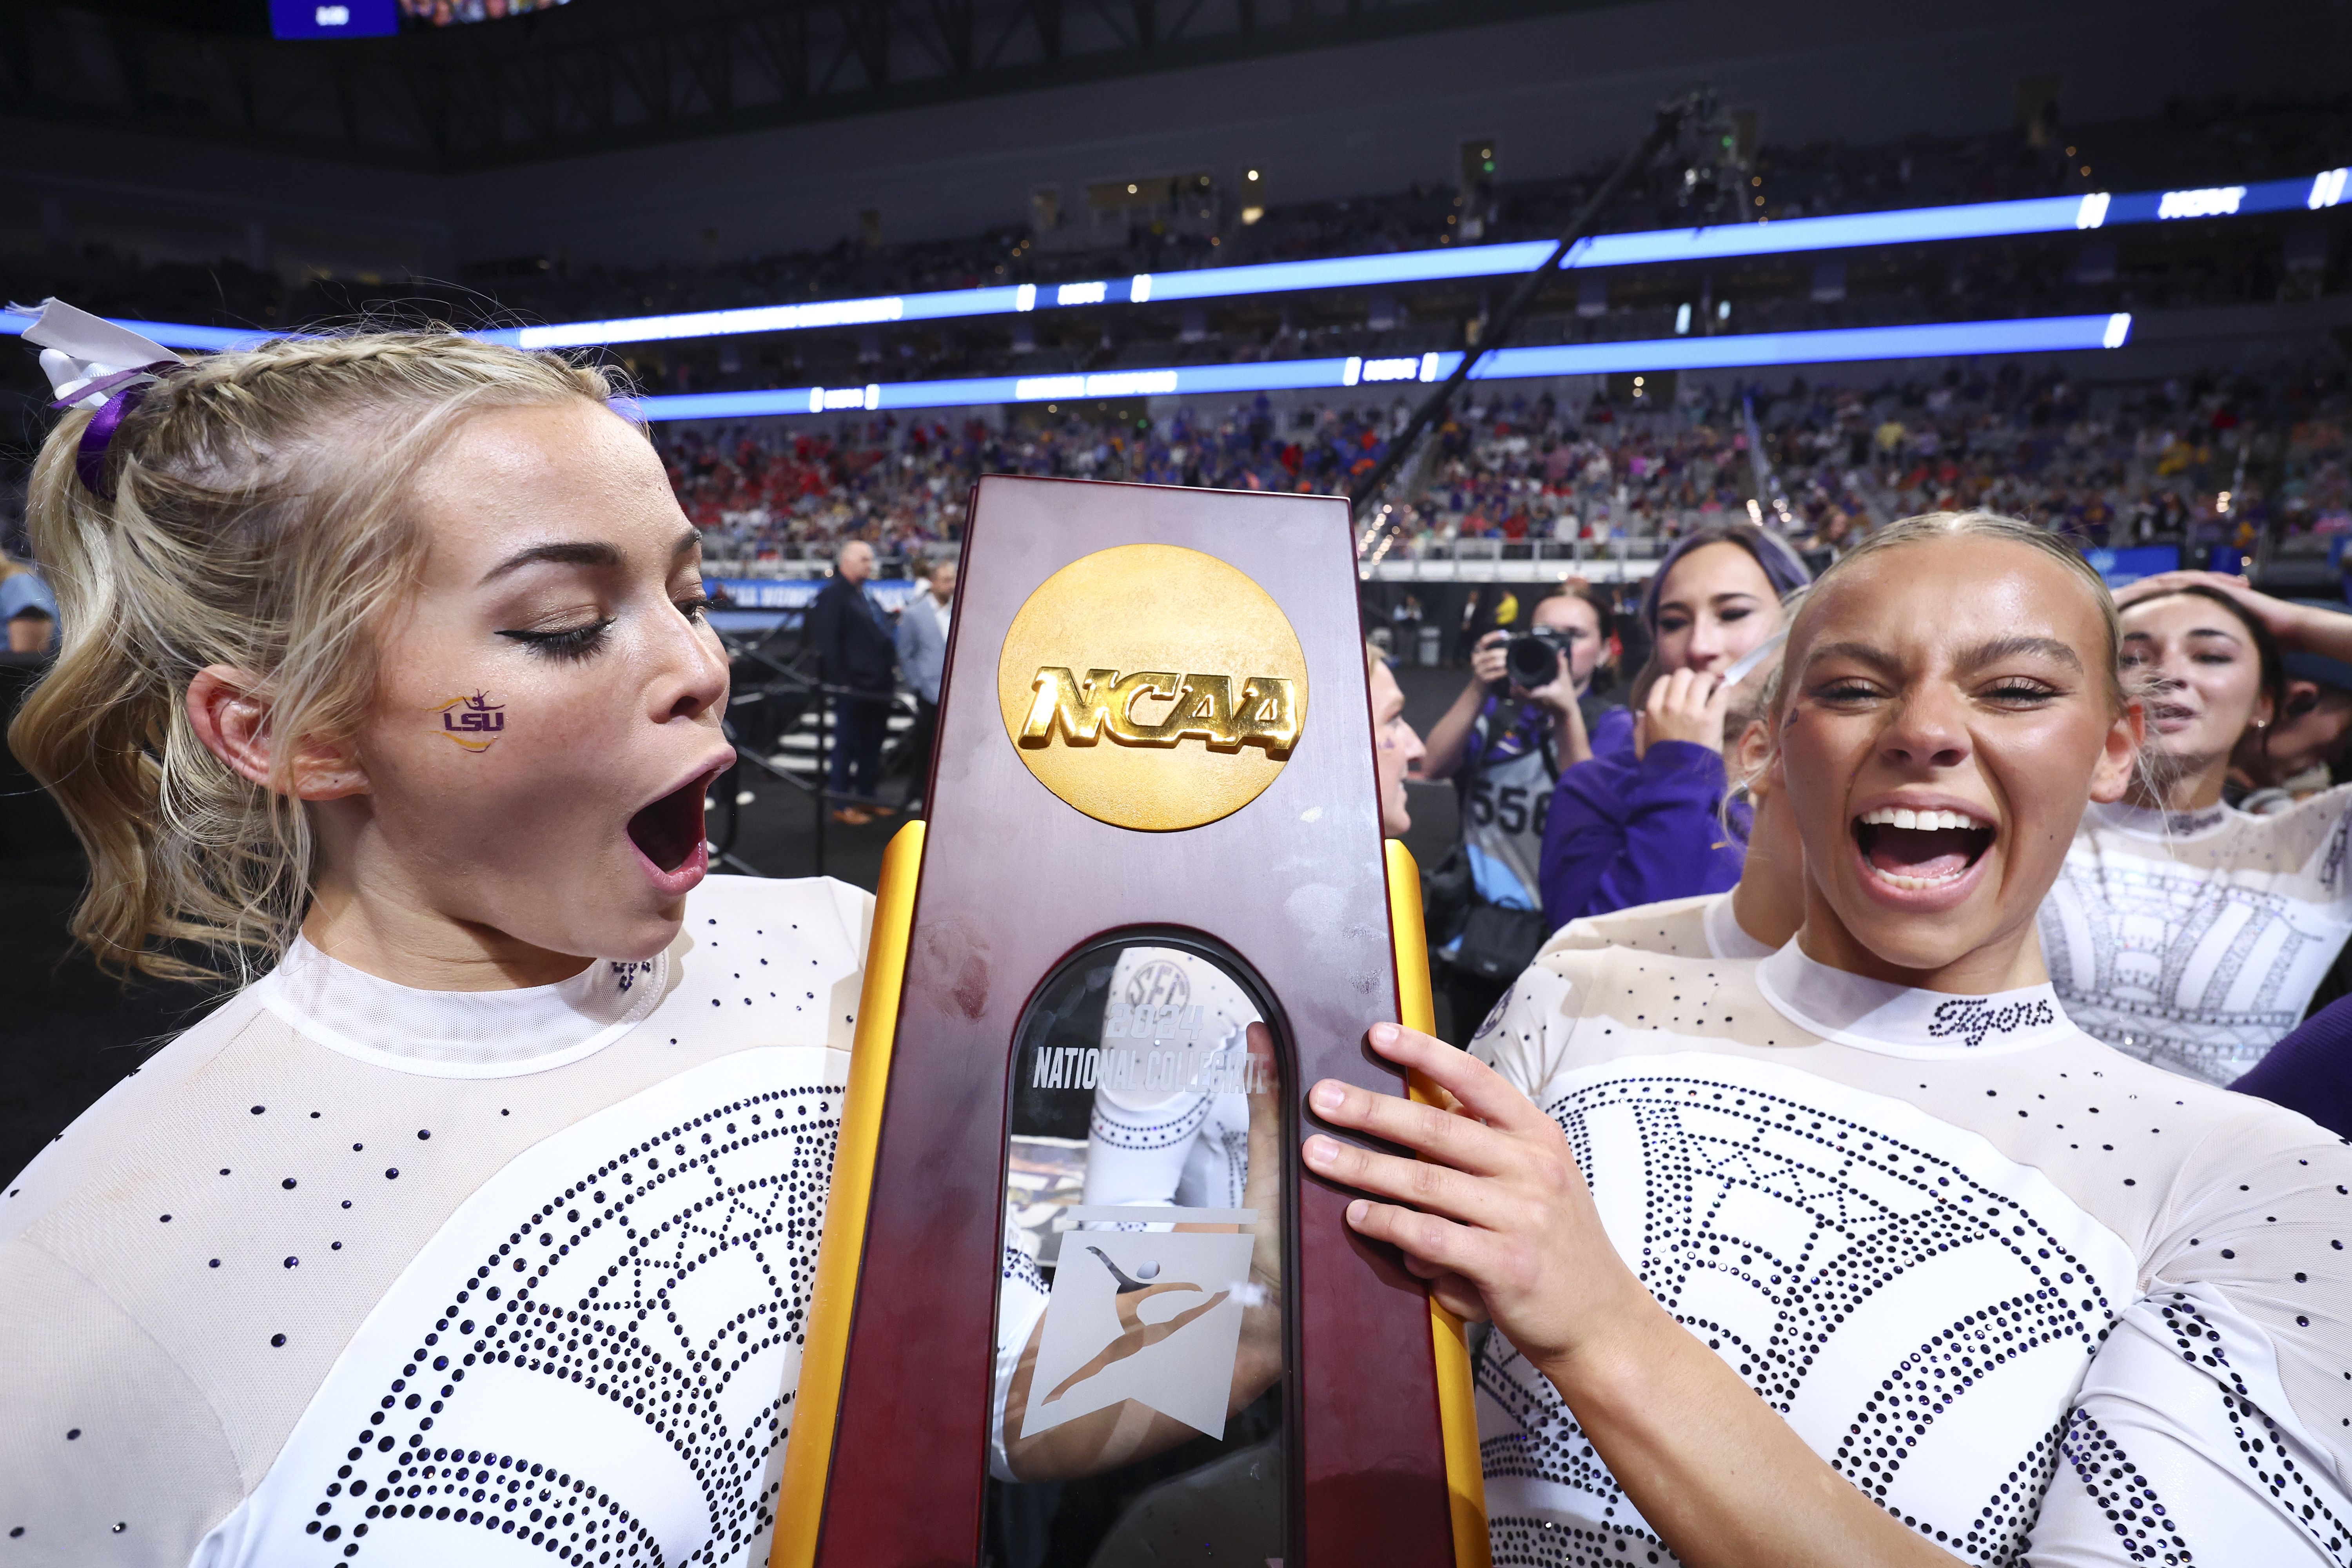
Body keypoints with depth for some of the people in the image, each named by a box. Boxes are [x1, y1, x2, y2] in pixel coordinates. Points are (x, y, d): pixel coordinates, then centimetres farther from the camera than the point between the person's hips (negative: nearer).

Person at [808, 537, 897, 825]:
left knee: (872, 744, 14)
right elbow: (828, 643, -16)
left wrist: (890, 670, 17)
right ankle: (843, 804, 6)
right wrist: (840, 680, -20)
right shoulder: (833, 595, -9)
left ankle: (868, 796, 24)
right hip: (853, 687, -9)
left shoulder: (864, 596, 19)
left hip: (876, 686, 9)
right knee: (847, 744, -1)